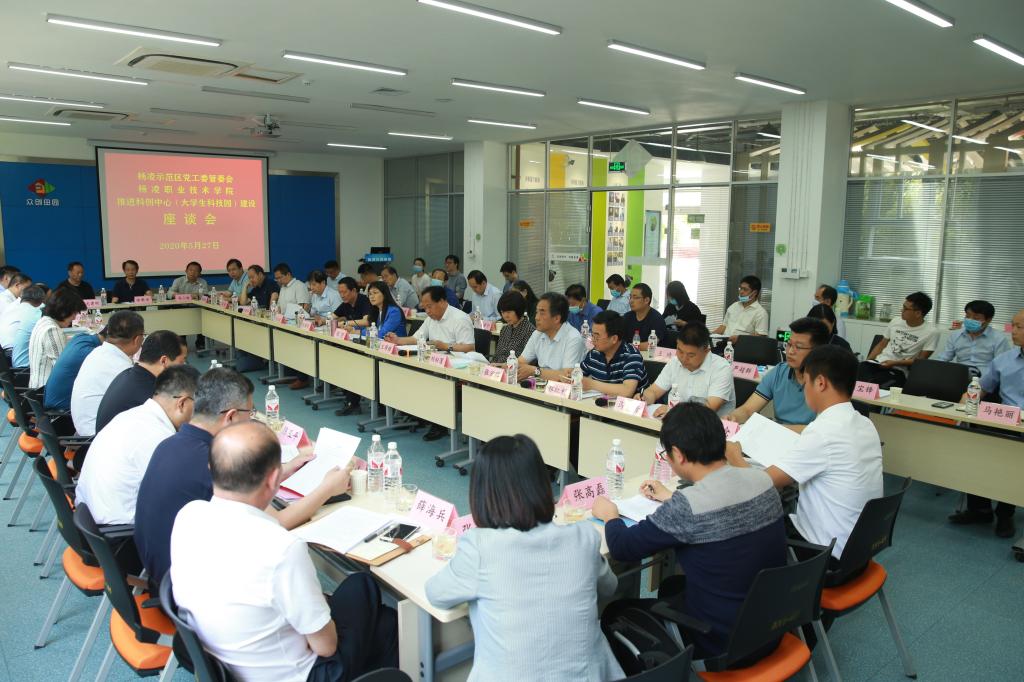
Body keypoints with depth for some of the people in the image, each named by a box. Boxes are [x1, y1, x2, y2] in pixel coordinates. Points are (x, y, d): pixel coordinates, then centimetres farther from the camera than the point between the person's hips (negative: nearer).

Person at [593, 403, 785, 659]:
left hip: (722, 644, -7)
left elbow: (622, 548, -16)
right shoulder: (762, 479, -8)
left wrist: (609, 516, 4)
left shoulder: (686, 507, -29)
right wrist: (673, 499, 21)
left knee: (616, 612, 14)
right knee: (671, 586, 30)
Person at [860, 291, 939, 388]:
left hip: (898, 370, -5)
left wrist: (894, 363, -15)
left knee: (870, 386, -36)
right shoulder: (895, 322, 11)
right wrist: (867, 361, 4)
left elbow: (920, 360, -5)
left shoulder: (931, 332, -4)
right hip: (878, 362, 5)